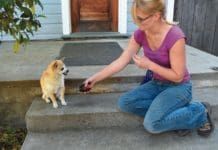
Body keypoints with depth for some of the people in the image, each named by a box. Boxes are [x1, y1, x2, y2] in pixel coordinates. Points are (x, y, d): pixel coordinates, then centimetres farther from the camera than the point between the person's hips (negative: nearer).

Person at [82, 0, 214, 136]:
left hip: (178, 87, -6)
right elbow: (121, 61, -7)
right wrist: (95, 78, -9)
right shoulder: (140, 34, -9)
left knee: (152, 124, -26)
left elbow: (178, 76, -20)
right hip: (157, 84, 6)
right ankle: (176, 112, -3)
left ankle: (199, 112, -1)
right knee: (125, 103, -13)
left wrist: (149, 65, -25)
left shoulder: (175, 37, -28)